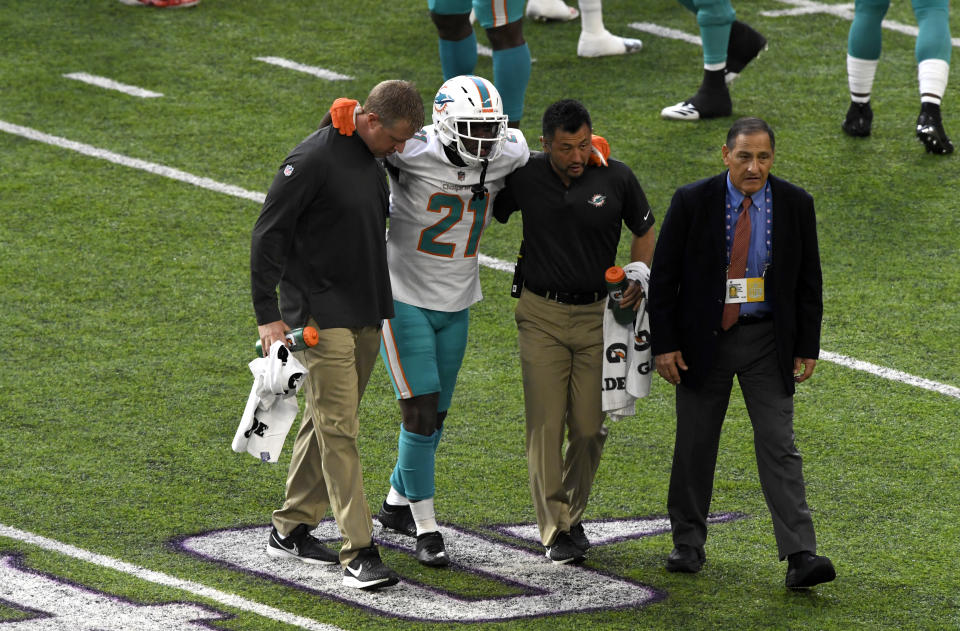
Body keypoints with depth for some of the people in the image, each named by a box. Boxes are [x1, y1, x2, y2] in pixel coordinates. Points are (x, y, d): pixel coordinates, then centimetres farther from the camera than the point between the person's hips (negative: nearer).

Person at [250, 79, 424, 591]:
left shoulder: (373, 160, 10)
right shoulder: (314, 159, -16)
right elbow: (268, 235, -15)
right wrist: (267, 314, -17)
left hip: (367, 317, 9)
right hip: (321, 318, -8)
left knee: (328, 423, 14)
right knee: (339, 430, -10)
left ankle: (291, 529, 24)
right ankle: (358, 553, -13)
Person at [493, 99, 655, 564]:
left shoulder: (616, 178, -5)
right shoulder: (524, 178, -5)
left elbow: (643, 232, 10)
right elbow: (485, 212, 13)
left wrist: (638, 280, -4)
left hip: (596, 314, 0)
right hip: (541, 315, 0)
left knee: (589, 427, 3)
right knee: (546, 425, -4)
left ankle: (573, 511, 25)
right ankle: (555, 529, 3)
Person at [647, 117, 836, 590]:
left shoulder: (794, 205, -4)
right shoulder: (692, 202, -9)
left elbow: (809, 281, 3)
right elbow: (663, 277, -4)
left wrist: (807, 347, 0)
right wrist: (664, 343, -8)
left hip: (767, 341, 0)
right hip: (703, 338, 0)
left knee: (778, 445, -6)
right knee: (695, 444, 10)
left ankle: (800, 557, -12)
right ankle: (688, 544, 26)